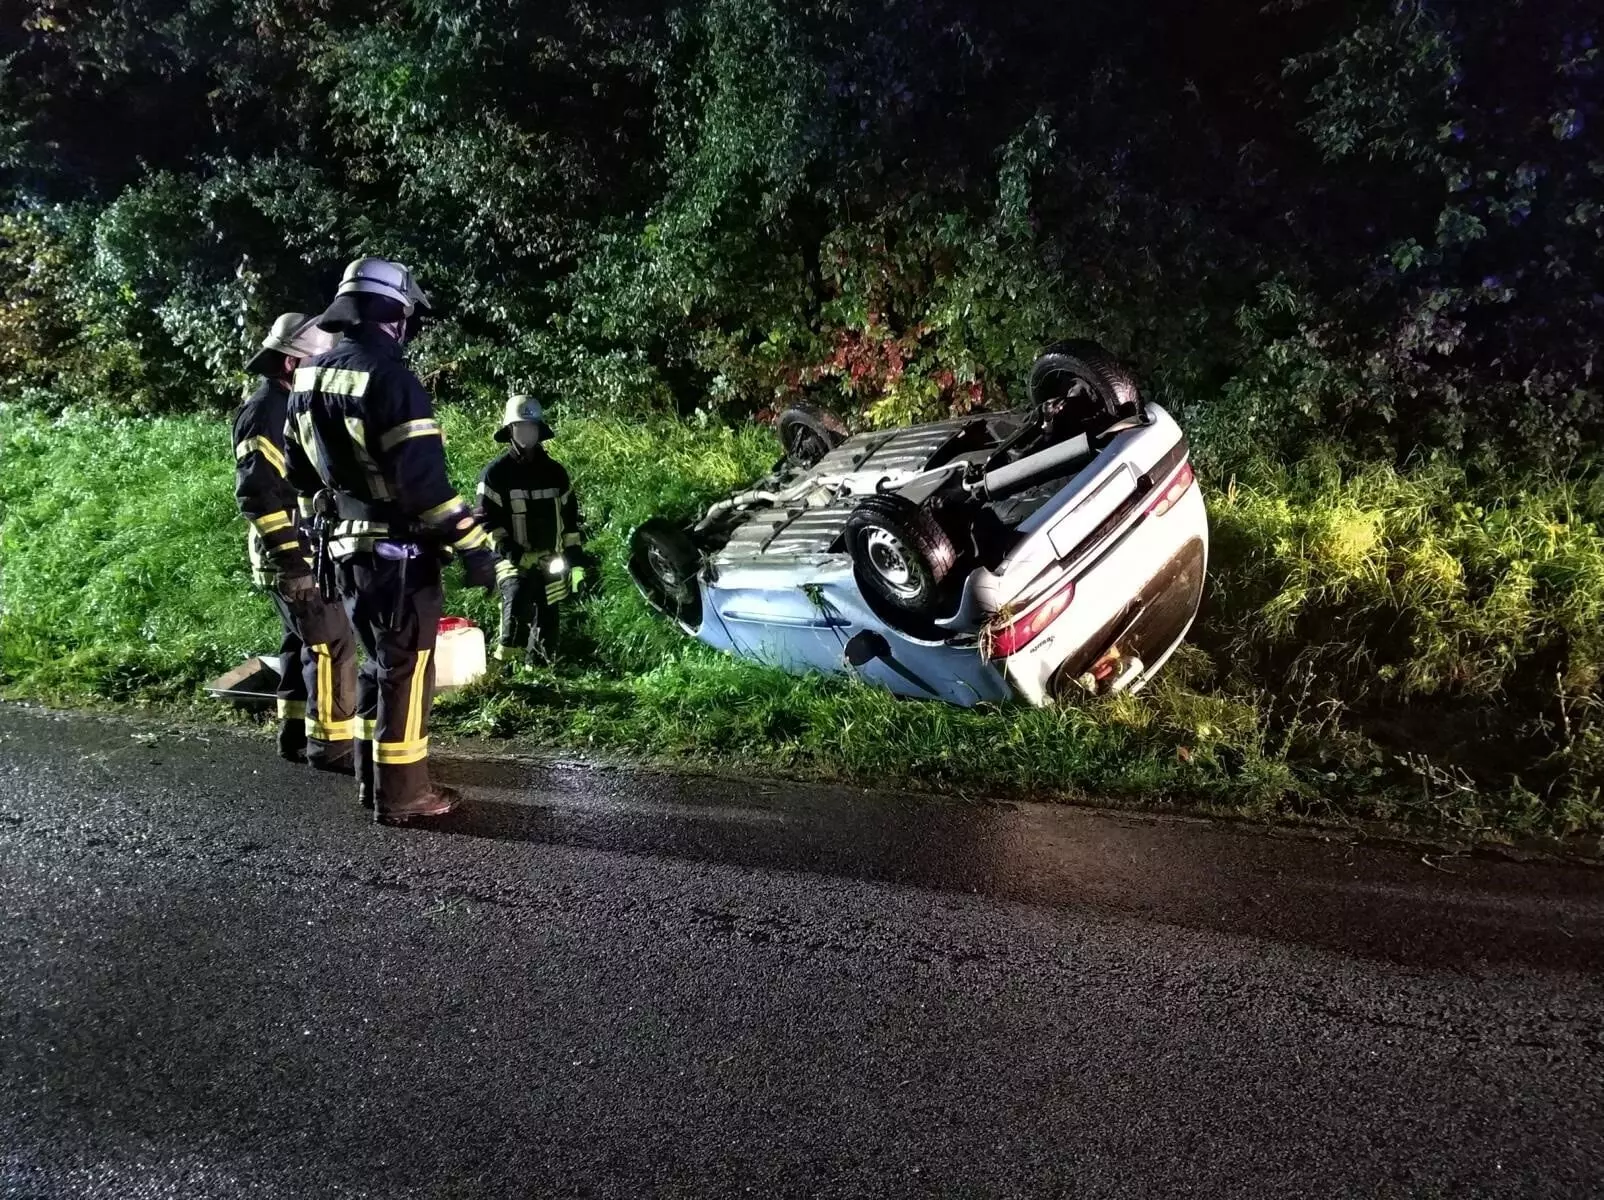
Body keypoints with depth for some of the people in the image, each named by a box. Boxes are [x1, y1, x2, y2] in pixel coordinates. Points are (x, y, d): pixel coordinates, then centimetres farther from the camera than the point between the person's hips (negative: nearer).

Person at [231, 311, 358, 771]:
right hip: (293, 552, -10)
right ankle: (331, 744, -5)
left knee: (304, 641, 15)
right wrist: (290, 553, -25)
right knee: (332, 643, -9)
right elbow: (255, 490, -23)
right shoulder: (265, 410, -15)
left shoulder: (290, 405, 17)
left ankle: (296, 733, 23)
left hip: (308, 547, 10)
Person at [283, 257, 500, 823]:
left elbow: (298, 468, 19)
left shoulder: (310, 376, 9)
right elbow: (424, 476, -25)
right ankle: (400, 794, 10)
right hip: (396, 550, -8)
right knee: (406, 670, 2)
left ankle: (372, 779, 29)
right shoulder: (388, 375, -18)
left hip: (344, 546, 8)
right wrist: (473, 546, -21)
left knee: (379, 663, 21)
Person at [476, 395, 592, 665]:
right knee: (518, 600, -29)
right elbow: (487, 520, -7)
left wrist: (576, 559, 6)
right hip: (514, 559, -4)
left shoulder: (554, 471, 10)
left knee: (546, 623, 7)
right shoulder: (496, 473, -3)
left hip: (550, 561, 4)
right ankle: (504, 660, -14)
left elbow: (570, 517, 13)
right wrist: (512, 553, -18)